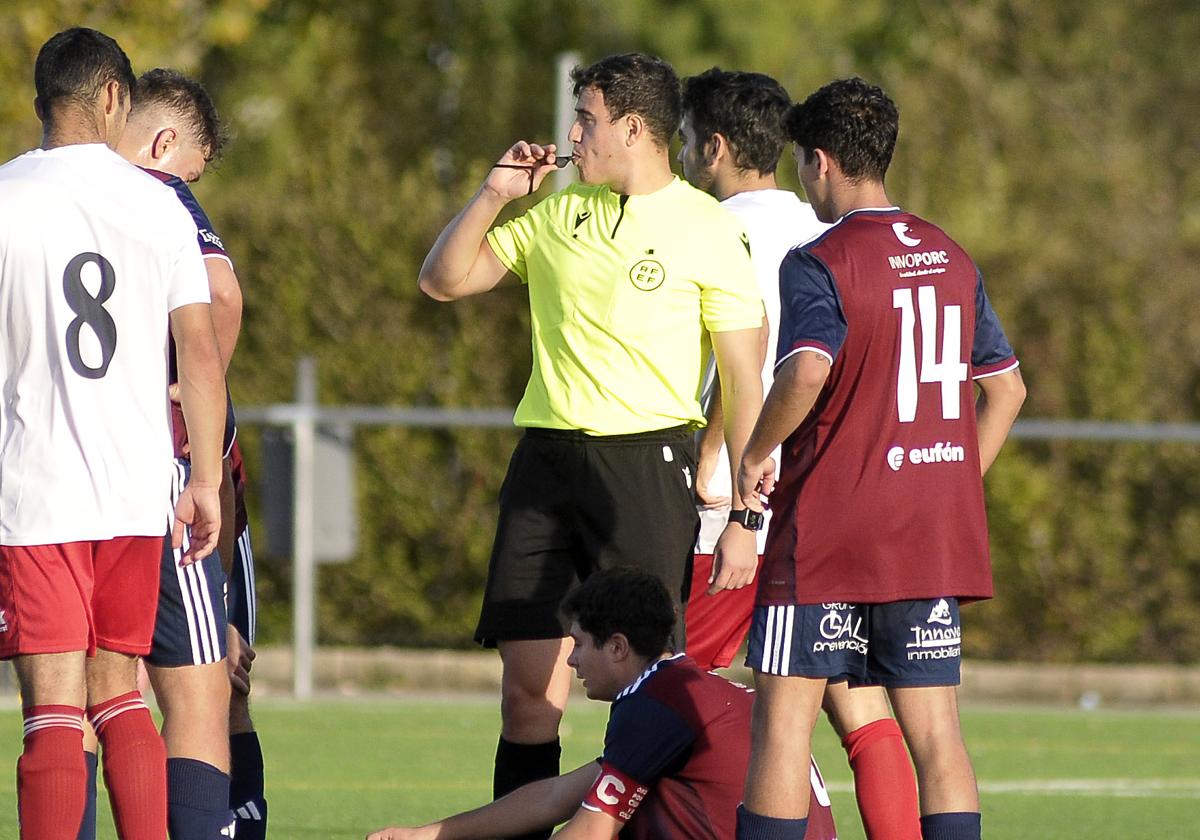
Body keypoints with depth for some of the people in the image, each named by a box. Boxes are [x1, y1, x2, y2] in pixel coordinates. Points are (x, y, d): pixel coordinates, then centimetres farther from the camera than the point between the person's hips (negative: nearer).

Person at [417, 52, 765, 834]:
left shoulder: (706, 229, -3)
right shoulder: (555, 209, 12)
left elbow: (745, 382, -3)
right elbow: (443, 279, 17)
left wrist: (744, 518, -8)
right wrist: (494, 194, 3)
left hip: (647, 462, -4)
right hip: (546, 457, 4)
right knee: (529, 688, 1)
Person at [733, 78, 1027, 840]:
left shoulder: (819, 264, -10)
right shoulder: (953, 261, 11)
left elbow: (806, 371, -27)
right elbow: (1007, 388, 16)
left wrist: (756, 455, -12)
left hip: (827, 531, -6)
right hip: (936, 541, 6)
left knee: (784, 717, 0)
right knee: (935, 732, 4)